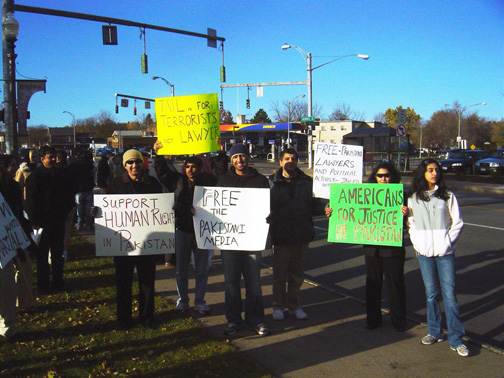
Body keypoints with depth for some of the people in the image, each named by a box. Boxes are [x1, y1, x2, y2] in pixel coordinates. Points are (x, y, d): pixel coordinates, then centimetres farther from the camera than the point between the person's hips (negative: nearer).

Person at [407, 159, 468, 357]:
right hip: (424, 253, 2)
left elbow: (457, 223, 4)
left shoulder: (448, 196, 4)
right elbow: (411, 225, 10)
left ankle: (456, 339, 1)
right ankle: (435, 332, 22)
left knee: (449, 294, -4)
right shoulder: (413, 199, 7)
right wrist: (417, 244, -3)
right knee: (431, 294, 9)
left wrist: (447, 242, -7)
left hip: (445, 252, -2)